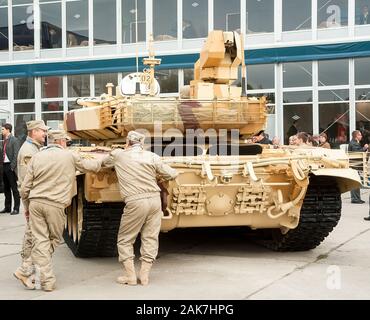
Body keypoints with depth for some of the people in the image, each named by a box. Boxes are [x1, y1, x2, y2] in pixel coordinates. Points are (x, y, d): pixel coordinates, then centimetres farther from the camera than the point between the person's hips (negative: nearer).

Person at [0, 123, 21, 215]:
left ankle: (16, 208, 1)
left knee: (14, 188, -3)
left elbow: (16, 155, -14)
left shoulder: (14, 140, -9)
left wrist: (12, 167, -18)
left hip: (10, 167, -8)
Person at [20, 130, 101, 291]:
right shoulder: (70, 156, 1)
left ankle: (46, 280, 3)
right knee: (53, 239, 14)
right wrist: (99, 161, 37)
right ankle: (37, 271, 8)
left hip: (35, 202, 3)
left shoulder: (37, 157, 8)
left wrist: (27, 206, 21)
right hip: (55, 205, -3)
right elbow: (92, 166, 14)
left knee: (40, 240, 4)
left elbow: (25, 188, 7)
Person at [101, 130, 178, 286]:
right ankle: (144, 275, 10)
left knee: (125, 240, 11)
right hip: (154, 199, 3)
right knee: (150, 238, 11)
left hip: (135, 203, -3)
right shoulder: (152, 157, 6)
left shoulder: (118, 155, 4)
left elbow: (103, 162, 23)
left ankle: (130, 276, 8)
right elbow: (172, 174, 8)